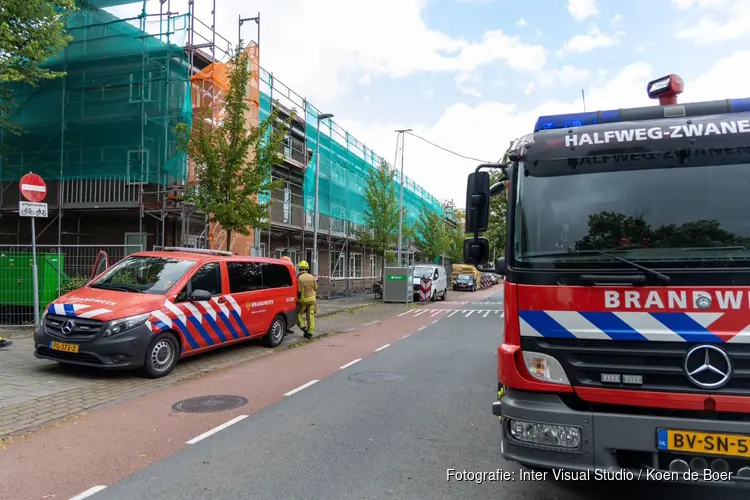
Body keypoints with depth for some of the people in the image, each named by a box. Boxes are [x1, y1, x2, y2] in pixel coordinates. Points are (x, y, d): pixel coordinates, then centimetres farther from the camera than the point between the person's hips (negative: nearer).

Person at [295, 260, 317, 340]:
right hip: (311, 299, 4)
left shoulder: (299, 278, -16)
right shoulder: (312, 277, -3)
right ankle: (310, 333, 11)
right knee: (311, 316, 9)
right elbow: (315, 288, 5)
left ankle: (303, 328, 2)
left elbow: (298, 291, -16)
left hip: (303, 300, -4)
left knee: (298, 314, 14)